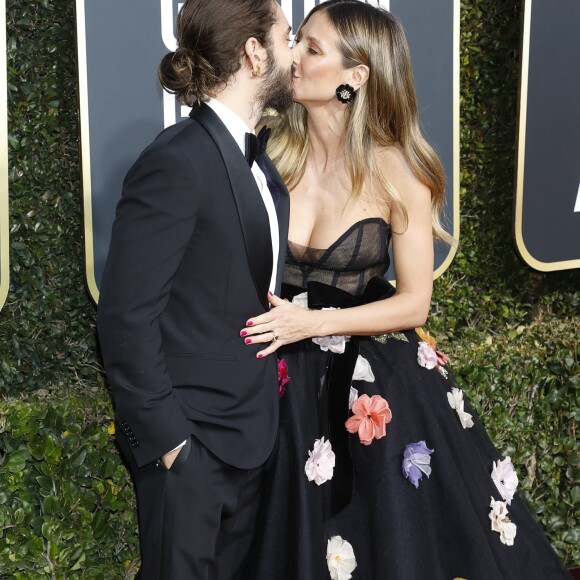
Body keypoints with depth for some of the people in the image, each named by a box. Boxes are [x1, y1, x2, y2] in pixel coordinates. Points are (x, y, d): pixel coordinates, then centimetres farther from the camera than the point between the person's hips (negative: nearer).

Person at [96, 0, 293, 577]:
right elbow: (126, 317, -20)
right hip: (189, 440, -8)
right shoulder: (176, 162, -20)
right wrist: (164, 437, -17)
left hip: (248, 429, 8)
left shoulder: (261, 160, 8)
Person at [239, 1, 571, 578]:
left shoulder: (397, 173, -13)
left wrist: (313, 321, -19)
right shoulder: (273, 152, -6)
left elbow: (414, 302, -9)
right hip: (288, 382, 3)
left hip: (376, 385, -2)